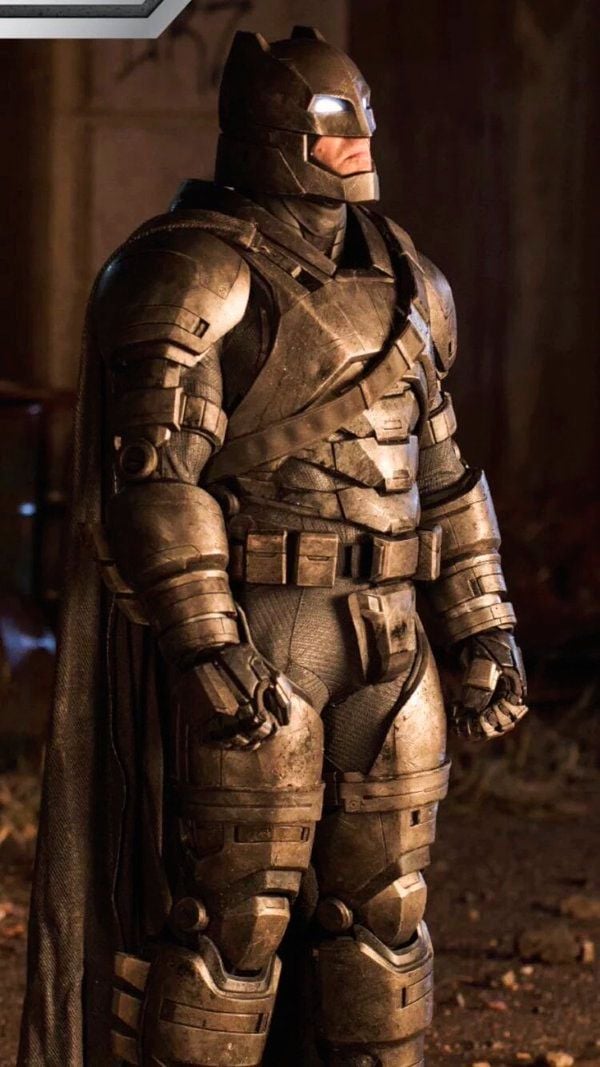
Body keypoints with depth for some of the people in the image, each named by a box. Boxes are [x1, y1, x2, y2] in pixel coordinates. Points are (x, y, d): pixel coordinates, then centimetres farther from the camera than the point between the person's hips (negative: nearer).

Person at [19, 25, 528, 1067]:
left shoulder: (400, 280, 14)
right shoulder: (196, 275, -10)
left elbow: (437, 470, 19)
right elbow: (151, 473, -18)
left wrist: (483, 625, 13)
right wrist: (203, 646, -25)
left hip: (382, 639, 7)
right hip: (248, 639, -7)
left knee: (382, 904, 10)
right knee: (232, 913, -3)